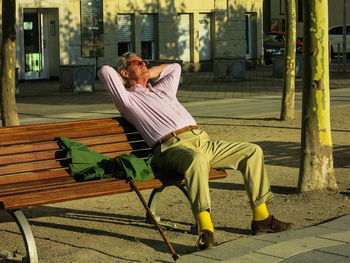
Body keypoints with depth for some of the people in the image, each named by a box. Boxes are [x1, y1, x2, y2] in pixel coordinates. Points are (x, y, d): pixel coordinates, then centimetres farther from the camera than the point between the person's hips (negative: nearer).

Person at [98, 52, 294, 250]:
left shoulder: (162, 89, 32)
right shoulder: (128, 99, 10)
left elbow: (174, 68, 50)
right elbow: (105, 71, -1)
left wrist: (149, 73, 37)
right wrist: (125, 83, 18)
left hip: (201, 140, 8)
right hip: (172, 146, -8)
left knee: (252, 152, 0)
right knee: (197, 159, -43)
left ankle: (261, 218, 2)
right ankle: (206, 229, -48)